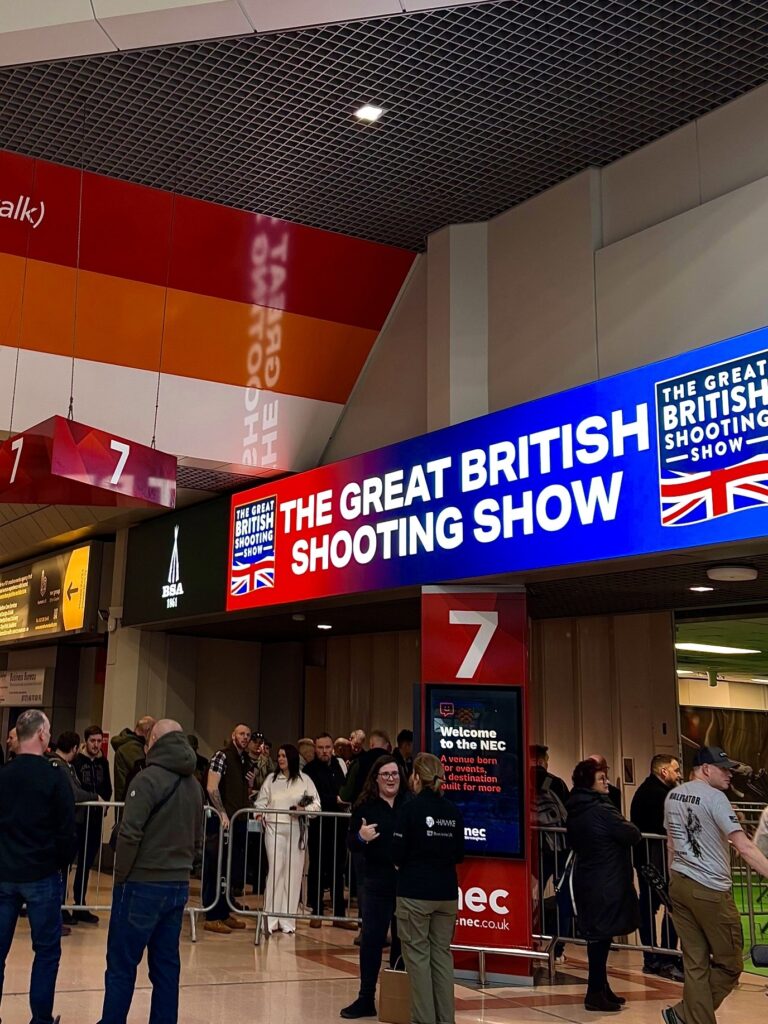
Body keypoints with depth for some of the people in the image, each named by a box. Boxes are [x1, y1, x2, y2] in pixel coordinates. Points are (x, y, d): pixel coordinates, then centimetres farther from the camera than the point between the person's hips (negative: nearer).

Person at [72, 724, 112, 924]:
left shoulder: (103, 762, 10)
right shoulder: (77, 761, -8)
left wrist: (103, 802, -4)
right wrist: (94, 797, -13)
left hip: (95, 819, 6)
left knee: (86, 863, 12)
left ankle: (80, 907, 20)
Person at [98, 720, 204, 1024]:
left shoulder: (149, 778, -12)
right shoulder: (194, 785, 11)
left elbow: (130, 834, -17)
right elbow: (198, 841, 14)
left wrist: (121, 875, -6)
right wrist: (182, 868, 16)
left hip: (143, 885, -7)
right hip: (179, 885, 7)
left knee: (121, 965, 2)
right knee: (166, 965, 11)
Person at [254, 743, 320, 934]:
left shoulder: (304, 780, 5)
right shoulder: (271, 778, 11)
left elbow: (316, 805, 3)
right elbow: (261, 802, 11)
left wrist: (304, 809, -15)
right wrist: (261, 815, -7)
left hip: (296, 830, 0)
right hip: (274, 828, 0)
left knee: (293, 873, 0)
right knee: (275, 870, -7)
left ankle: (287, 920, 5)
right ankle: (270, 918, -2)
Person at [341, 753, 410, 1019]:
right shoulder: (364, 806, 0)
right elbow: (350, 843, 1)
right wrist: (361, 837, -20)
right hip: (378, 882, 1)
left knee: (402, 940, 10)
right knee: (371, 939, 1)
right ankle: (366, 999, 10)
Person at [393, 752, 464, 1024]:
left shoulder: (411, 808, -10)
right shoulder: (453, 811, 3)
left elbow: (397, 854, -10)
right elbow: (459, 854, 9)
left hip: (414, 892, -5)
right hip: (447, 892, 5)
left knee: (418, 955, 4)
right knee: (442, 955, 12)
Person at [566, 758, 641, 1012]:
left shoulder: (574, 810, 6)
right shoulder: (602, 810, -21)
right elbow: (633, 835, -13)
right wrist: (626, 827, 5)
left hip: (586, 879, 9)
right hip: (606, 883, -9)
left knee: (597, 935, 16)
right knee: (601, 936, -2)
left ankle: (601, 989, 26)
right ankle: (595, 994, 4)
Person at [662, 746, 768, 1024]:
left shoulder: (672, 796, 10)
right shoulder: (714, 797, -13)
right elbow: (744, 847, -21)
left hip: (678, 886, 8)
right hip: (710, 890, -7)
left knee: (695, 964, 9)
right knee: (729, 965, 6)